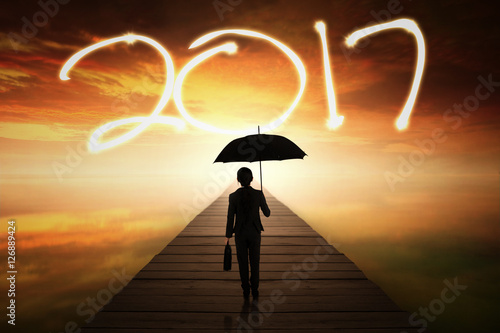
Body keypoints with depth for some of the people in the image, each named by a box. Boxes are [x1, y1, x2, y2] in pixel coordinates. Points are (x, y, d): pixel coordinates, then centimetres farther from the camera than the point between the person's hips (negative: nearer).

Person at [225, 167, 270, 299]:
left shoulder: (233, 196, -14)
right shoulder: (259, 194, -12)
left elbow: (230, 218, -8)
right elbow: (267, 213, 0)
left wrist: (228, 235, 6)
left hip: (240, 233, 0)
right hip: (254, 232, 0)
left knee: (243, 262, 14)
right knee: (254, 262, 14)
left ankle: (246, 291, 22)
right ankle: (255, 291, 21)